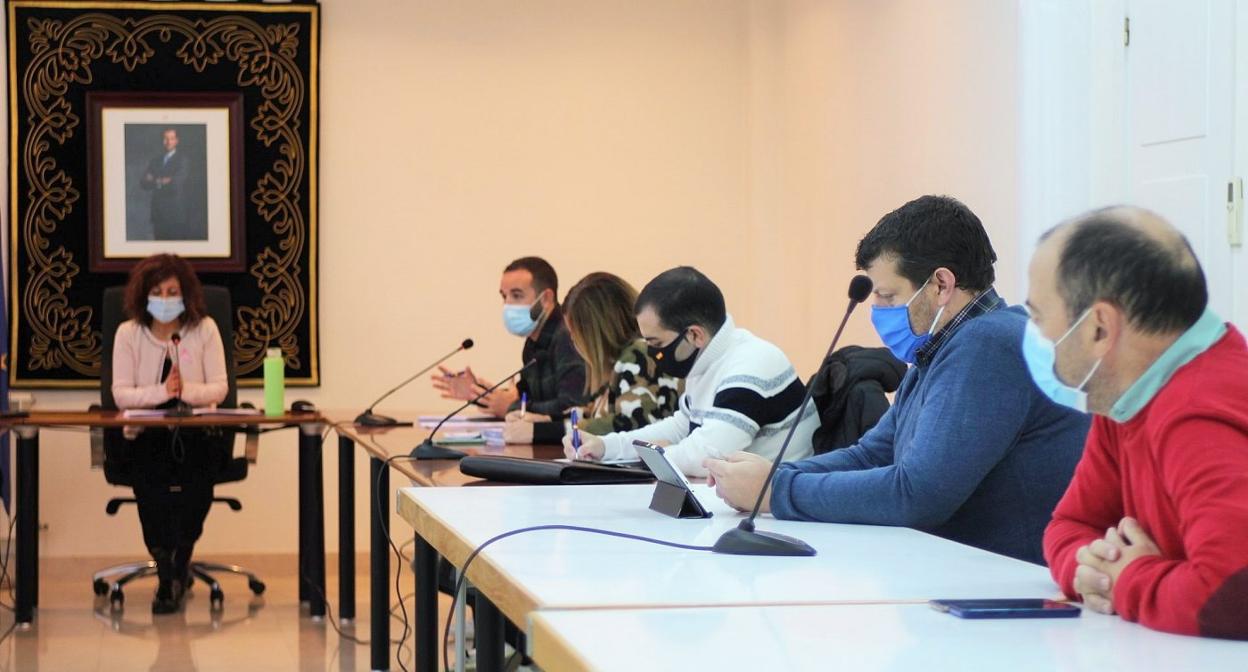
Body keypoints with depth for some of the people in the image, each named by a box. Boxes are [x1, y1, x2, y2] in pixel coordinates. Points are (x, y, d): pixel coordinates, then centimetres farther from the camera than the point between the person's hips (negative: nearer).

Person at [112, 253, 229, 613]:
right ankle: (166, 570, -13)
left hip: (196, 433, 0)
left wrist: (187, 390, -24)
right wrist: (162, 392, -23)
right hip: (146, 434, 0)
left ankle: (179, 565, -7)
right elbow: (121, 394, -6)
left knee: (197, 476, -30)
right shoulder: (128, 333, 2)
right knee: (150, 479, -31)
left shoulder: (204, 329, 2)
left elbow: (219, 388, -3)